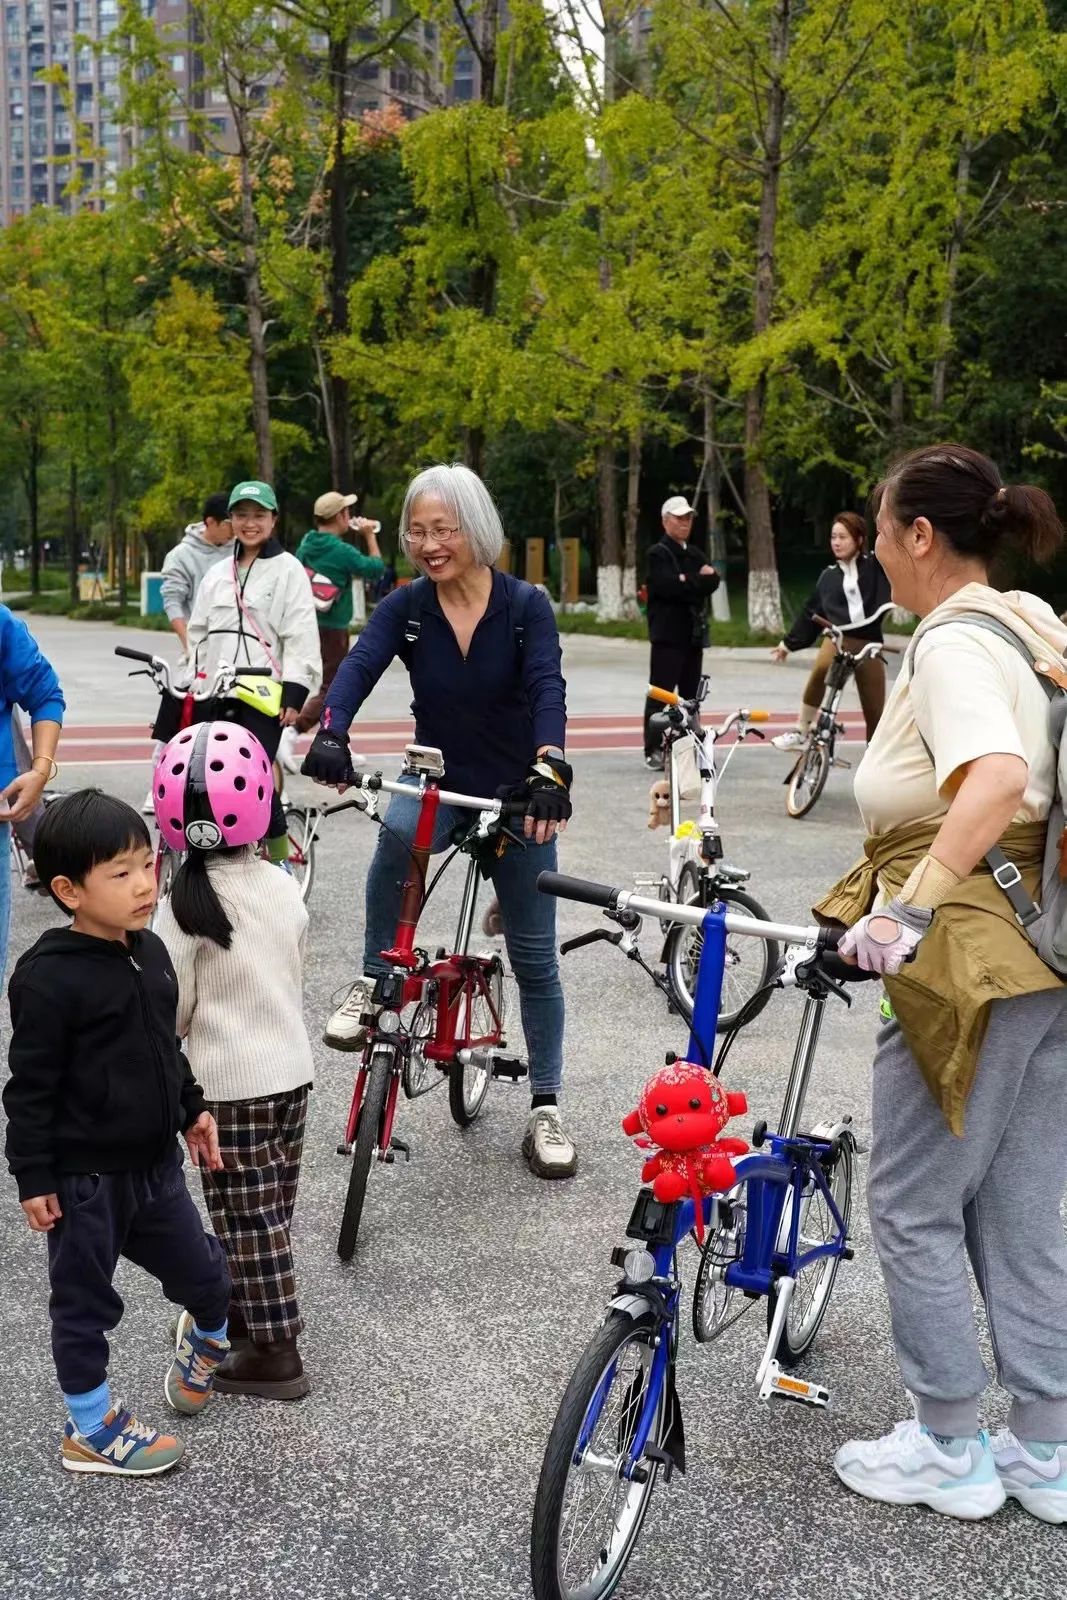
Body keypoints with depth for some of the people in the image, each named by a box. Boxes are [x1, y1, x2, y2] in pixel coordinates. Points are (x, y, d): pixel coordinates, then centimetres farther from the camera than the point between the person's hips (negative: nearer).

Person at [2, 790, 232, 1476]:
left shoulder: (150, 951, 2)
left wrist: (192, 1109, 19)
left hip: (155, 1163, 7)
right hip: (84, 1178, -7)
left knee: (204, 1272, 17)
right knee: (86, 1302, 11)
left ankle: (208, 1340, 49)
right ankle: (92, 1429, 29)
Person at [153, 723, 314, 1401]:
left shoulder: (187, 906, -18)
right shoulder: (284, 887, -3)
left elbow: (172, 1008, -12)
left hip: (229, 1086, -6)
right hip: (294, 1070, 6)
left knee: (248, 1217, 5)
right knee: (271, 1208, 19)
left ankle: (276, 1353, 12)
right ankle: (249, 1308, 38)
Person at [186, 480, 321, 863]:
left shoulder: (288, 570, 0)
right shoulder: (217, 574, 17)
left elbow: (301, 636, -7)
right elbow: (199, 635, 21)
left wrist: (293, 696, -13)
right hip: (216, 697, 6)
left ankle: (279, 858, 1)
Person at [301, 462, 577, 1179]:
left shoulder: (526, 606, -12)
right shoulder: (406, 608, -7)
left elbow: (548, 688, -27)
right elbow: (359, 665, -24)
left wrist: (549, 767, -46)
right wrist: (331, 733, -45)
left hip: (516, 794, 0)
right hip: (438, 783, 0)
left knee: (535, 956, 4)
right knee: (398, 832, -37)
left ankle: (547, 1107, 18)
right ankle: (374, 984, -17)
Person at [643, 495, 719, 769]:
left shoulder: (696, 555, 20)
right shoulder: (658, 554, -4)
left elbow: (713, 582, 4)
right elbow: (670, 586, -19)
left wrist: (688, 581, -13)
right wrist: (698, 582, -7)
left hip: (694, 633, 7)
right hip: (668, 633, -7)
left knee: (690, 694, 9)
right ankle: (653, 751, -5)